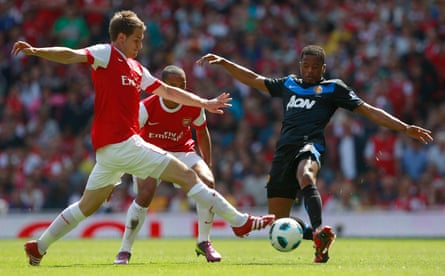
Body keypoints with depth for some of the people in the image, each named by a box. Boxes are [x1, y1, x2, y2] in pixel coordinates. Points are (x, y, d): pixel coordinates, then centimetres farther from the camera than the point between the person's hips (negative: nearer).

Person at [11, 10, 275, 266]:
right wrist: (35, 51, -35)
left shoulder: (136, 69, 19)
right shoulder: (105, 54, -6)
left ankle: (39, 247, 20)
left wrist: (205, 103, 28)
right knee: (187, 176, -5)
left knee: (87, 206, 16)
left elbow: (167, 91, 26)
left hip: (108, 149, 9)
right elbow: (71, 55, -20)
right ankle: (240, 222, -1)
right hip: (122, 143, -9)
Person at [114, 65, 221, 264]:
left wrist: (207, 165, 5)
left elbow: (202, 133, 6)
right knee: (145, 194, -27)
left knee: (208, 183, -21)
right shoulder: (146, 107, -24)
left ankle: (204, 243, -3)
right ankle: (124, 251, -12)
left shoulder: (193, 107, -15)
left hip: (182, 151, 3)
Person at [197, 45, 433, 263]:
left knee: (305, 176, -43)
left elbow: (369, 111, 10)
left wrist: (405, 128, 2)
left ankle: (319, 233, -61)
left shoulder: (333, 88, 14)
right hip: (284, 150, 5)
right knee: (278, 223, 0)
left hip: (309, 144, -5)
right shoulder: (288, 84, 27)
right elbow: (254, 79, 34)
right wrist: (222, 62, 26)